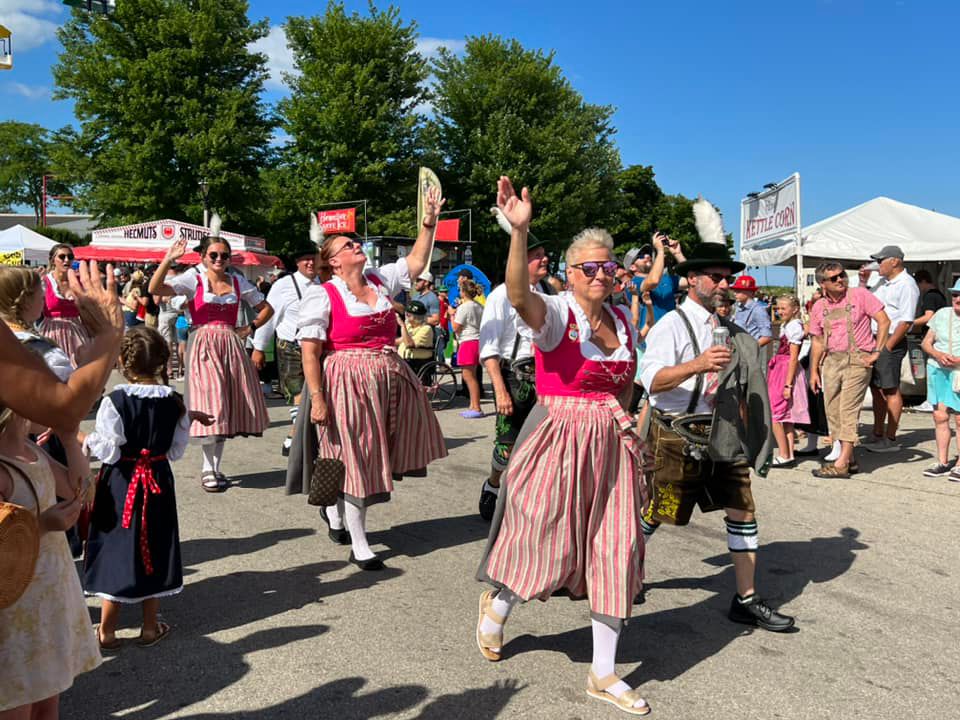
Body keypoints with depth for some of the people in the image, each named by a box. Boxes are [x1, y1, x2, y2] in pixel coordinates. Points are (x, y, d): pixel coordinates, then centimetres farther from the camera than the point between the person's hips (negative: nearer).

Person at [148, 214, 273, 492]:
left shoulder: (238, 282, 9)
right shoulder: (193, 279, -2)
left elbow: (266, 308, 18)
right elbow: (155, 289, -16)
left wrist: (249, 329, 6)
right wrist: (168, 259, -25)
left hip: (231, 347, 4)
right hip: (203, 346, -4)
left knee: (227, 407, 7)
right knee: (211, 406, -8)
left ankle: (215, 466, 19)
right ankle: (208, 469, 5)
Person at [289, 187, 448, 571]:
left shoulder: (380, 280, 10)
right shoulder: (322, 295, -7)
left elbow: (416, 262, 20)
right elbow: (310, 352, -11)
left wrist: (429, 222, 11)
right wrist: (317, 397, -17)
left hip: (391, 379, 6)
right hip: (348, 383, -6)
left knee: (373, 458, 13)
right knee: (355, 460, 0)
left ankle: (334, 507, 39)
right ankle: (359, 546, 14)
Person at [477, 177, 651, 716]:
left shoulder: (623, 319, 9)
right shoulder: (555, 313, -11)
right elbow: (518, 294, -35)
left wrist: (620, 418, 12)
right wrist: (520, 231, -48)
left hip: (612, 440, 6)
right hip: (559, 435, -6)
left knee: (616, 549, 7)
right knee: (547, 539, 1)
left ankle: (604, 674, 21)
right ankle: (497, 605, 38)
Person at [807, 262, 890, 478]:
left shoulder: (860, 295, -4)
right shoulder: (819, 307, 9)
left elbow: (884, 321, -5)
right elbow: (817, 340, 15)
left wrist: (877, 352, -10)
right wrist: (813, 371, 11)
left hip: (857, 358, -5)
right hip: (831, 360, 6)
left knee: (848, 410, -9)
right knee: (833, 410, 6)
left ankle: (841, 464, -8)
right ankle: (850, 459, 19)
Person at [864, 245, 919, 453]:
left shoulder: (906, 285, -12)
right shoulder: (883, 282, 15)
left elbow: (906, 320, -17)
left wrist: (887, 346, -18)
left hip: (891, 342, -9)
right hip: (874, 341, 9)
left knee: (891, 391, -3)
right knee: (876, 389, 13)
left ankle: (891, 439, 4)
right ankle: (878, 435, 22)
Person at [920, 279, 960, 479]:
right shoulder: (942, 314, 9)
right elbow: (926, 342, 11)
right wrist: (937, 355, -9)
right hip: (938, 370, 4)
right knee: (940, 417, 6)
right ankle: (943, 462, 16)